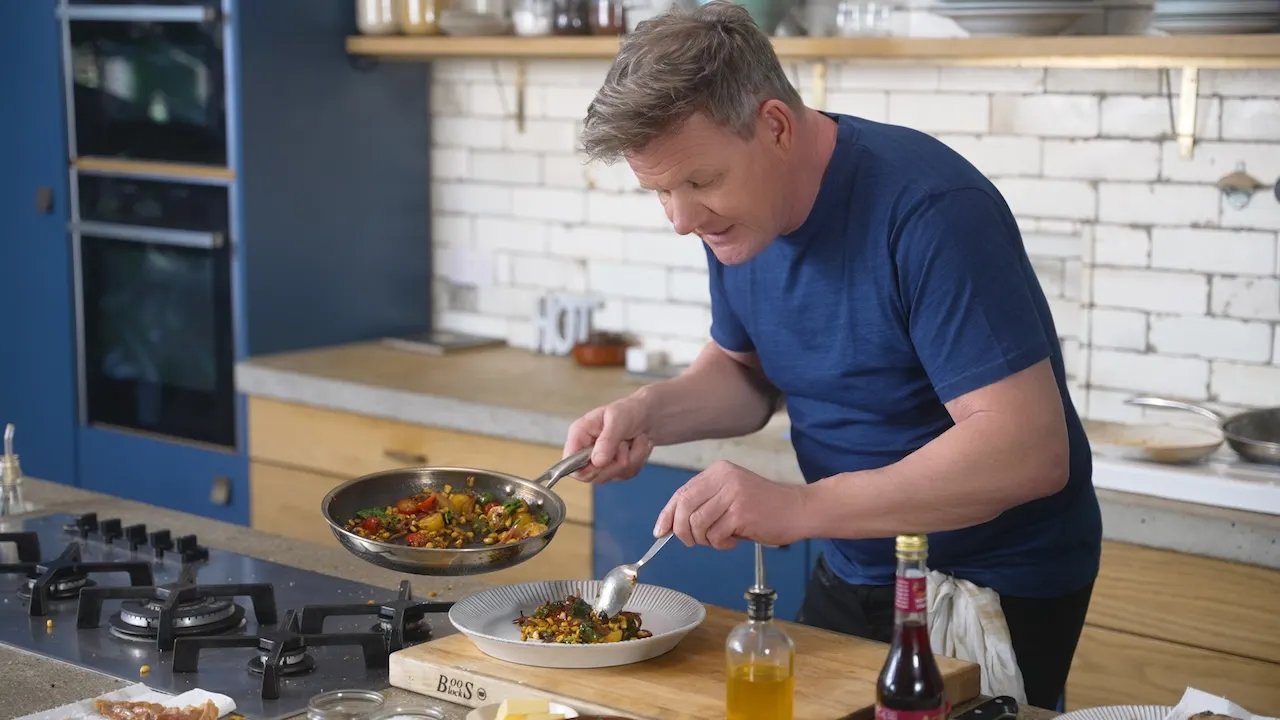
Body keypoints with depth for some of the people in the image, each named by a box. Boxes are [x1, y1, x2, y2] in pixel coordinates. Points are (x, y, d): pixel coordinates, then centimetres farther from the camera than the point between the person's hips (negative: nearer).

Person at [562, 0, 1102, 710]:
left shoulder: (929, 210, -28)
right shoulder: (734, 216, -5)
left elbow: (1030, 451, -33)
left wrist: (800, 507, -38)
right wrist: (649, 412, -11)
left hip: (997, 594, -7)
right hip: (851, 578, 7)